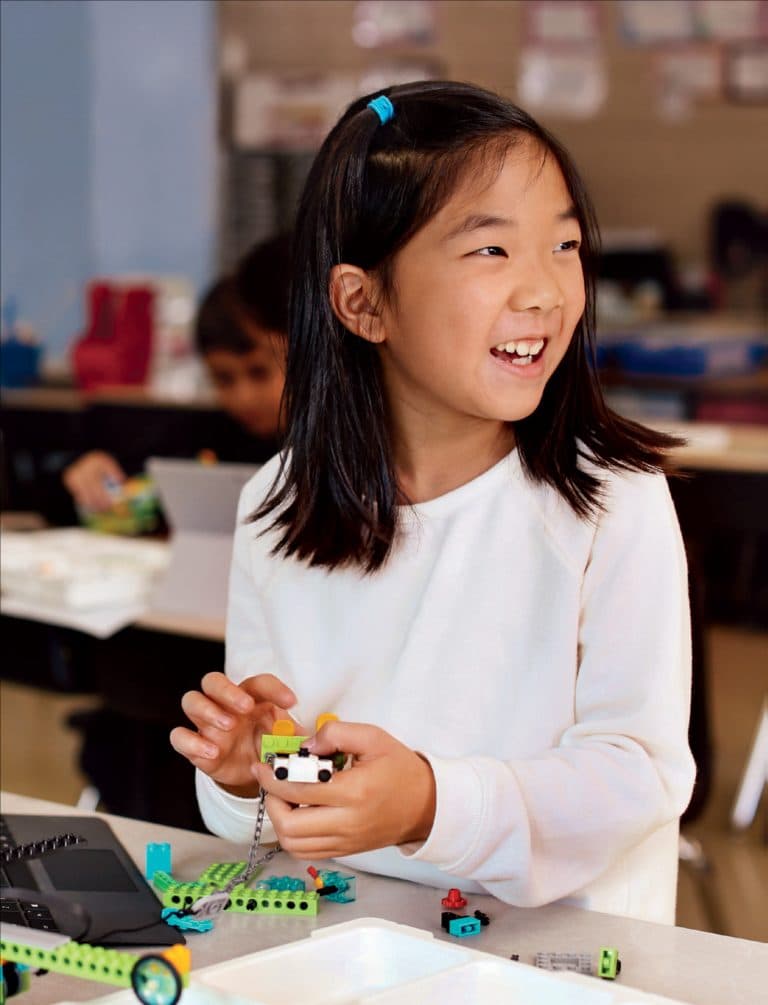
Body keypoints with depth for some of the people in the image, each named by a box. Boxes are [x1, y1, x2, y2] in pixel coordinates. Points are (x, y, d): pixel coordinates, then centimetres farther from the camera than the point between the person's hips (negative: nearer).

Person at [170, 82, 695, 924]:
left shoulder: (612, 502, -8)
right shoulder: (277, 508, 3)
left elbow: (642, 768, -13)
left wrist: (432, 805, -26)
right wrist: (246, 775, -9)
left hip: (560, 938, -2)